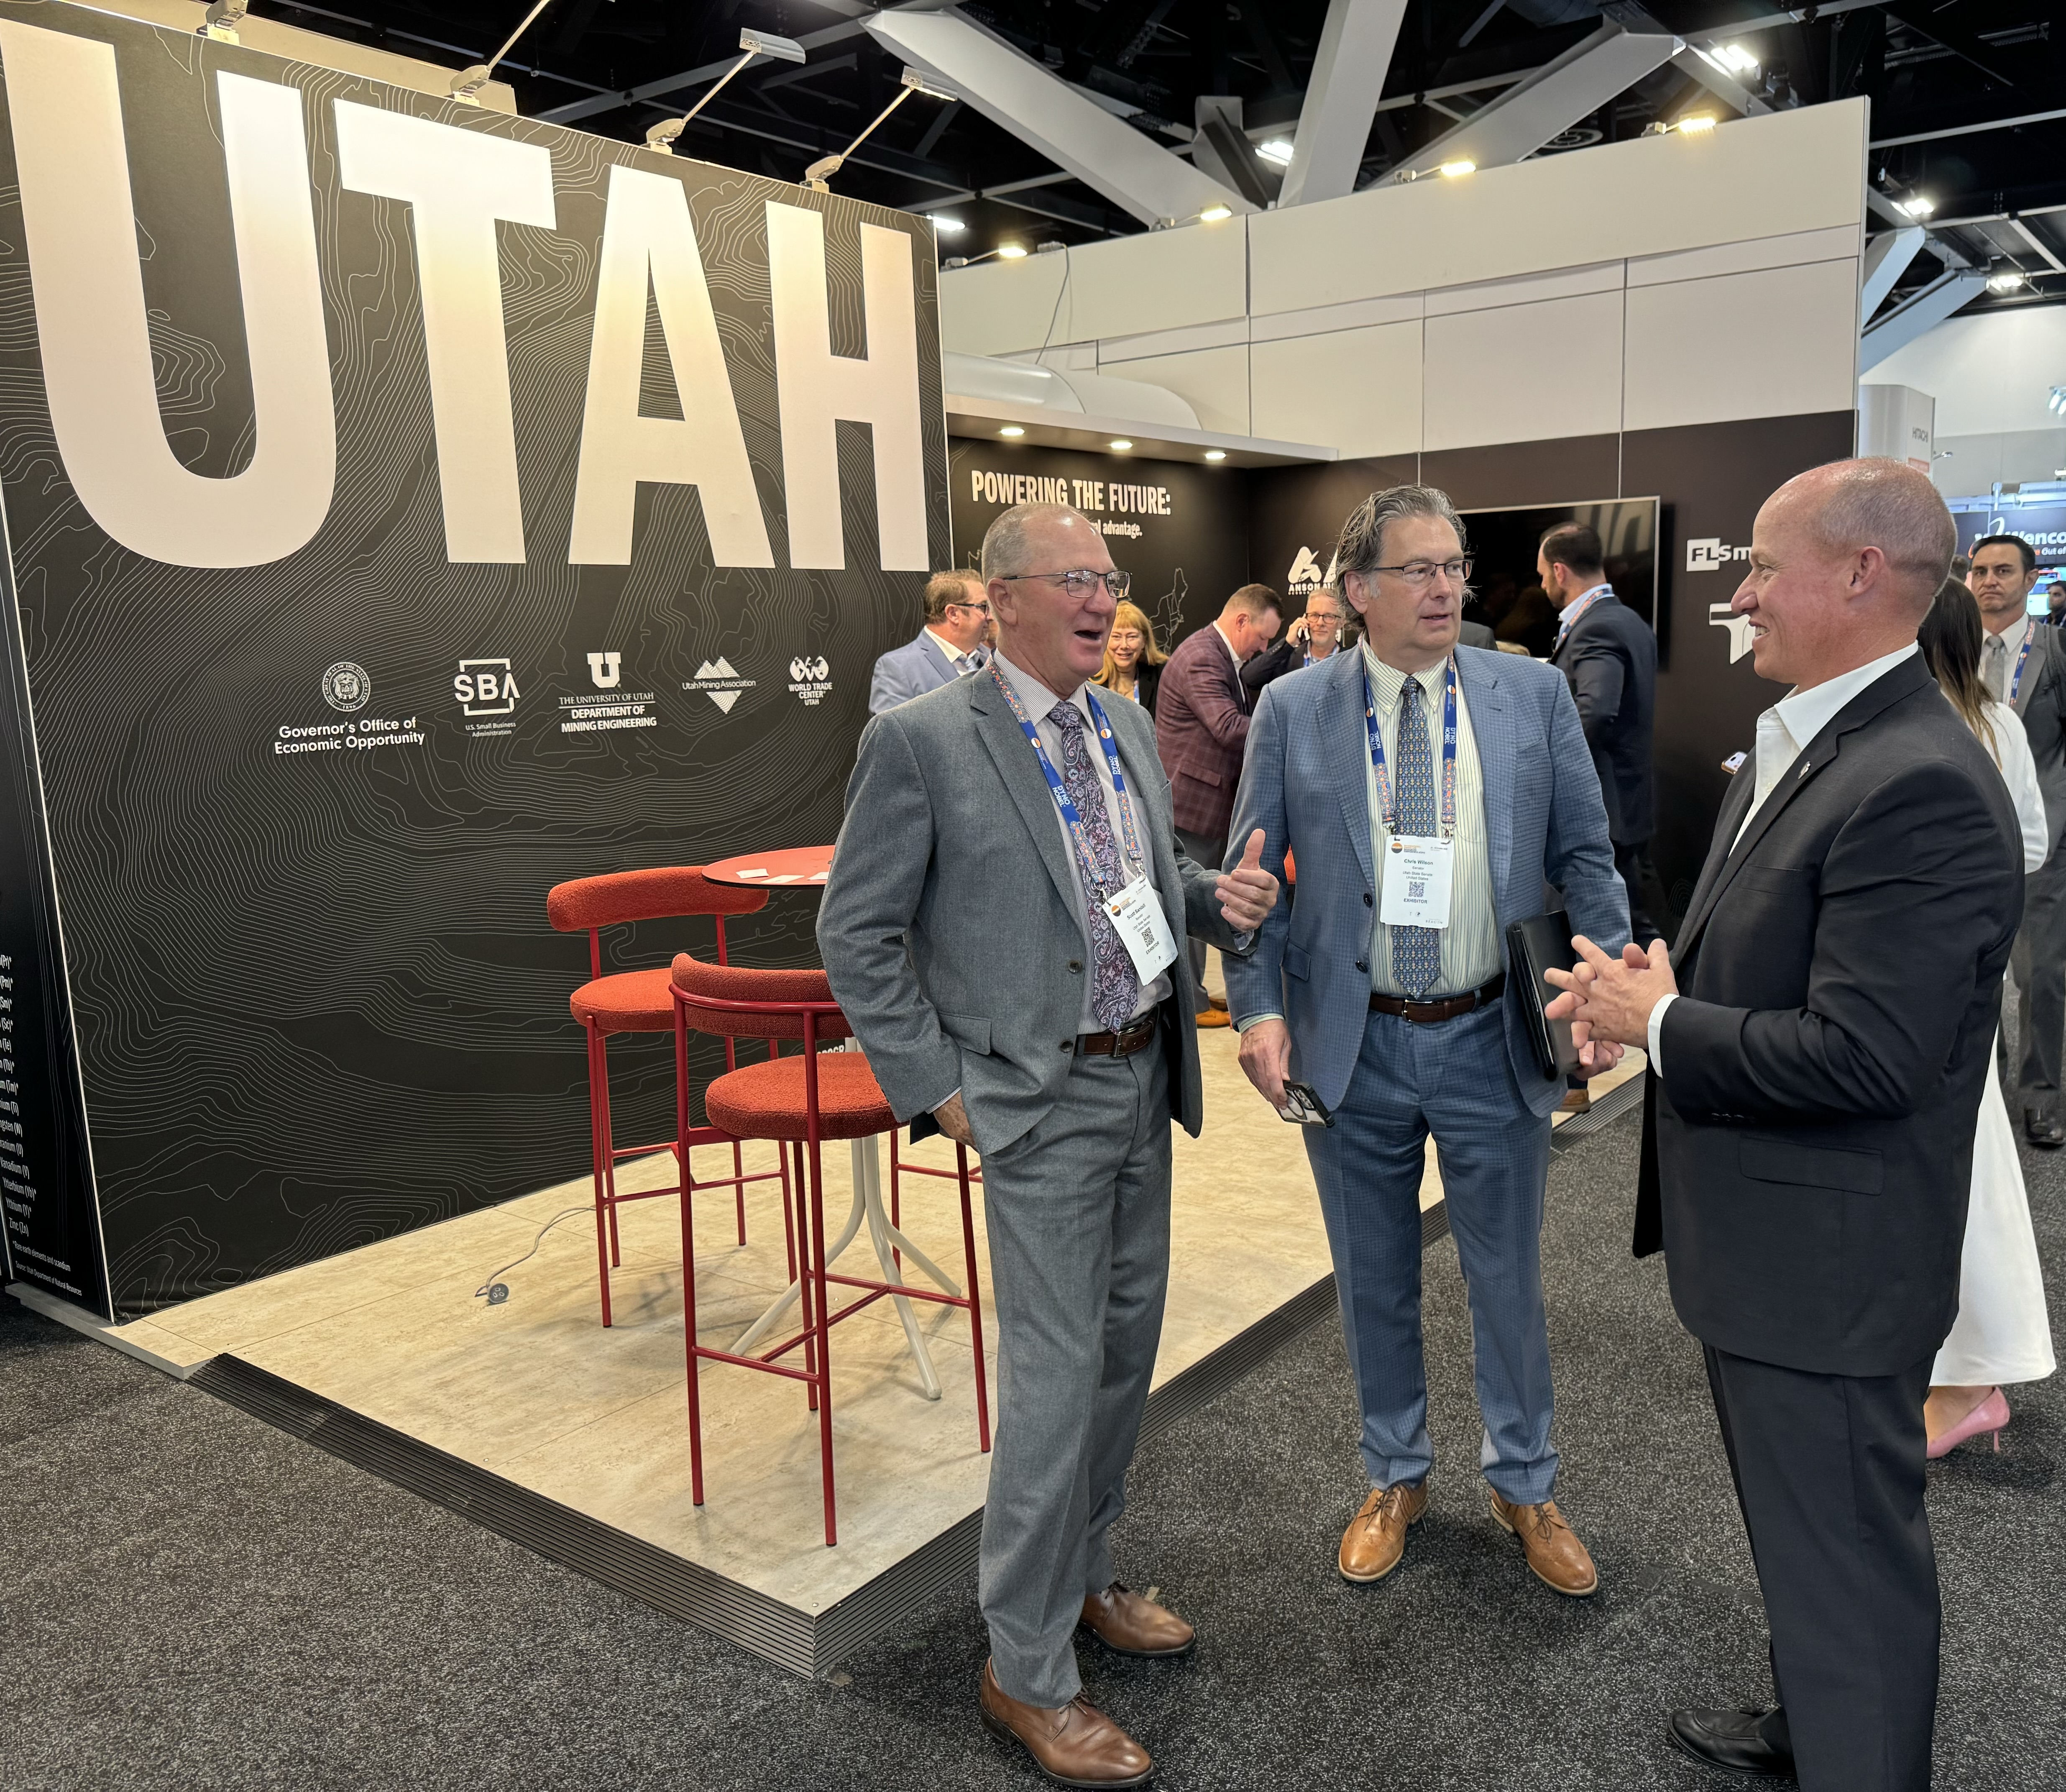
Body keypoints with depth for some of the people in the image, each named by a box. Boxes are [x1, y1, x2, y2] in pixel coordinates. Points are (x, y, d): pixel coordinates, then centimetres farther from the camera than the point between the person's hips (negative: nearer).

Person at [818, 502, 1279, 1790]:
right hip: (1041, 1100, -7)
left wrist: (1225, 900, -2)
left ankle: (1085, 1577, 40)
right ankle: (1027, 1674, 18)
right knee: (1056, 1376, -1)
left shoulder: (1131, 730, 8)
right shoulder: (923, 741, -13)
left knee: (1127, 1348, 18)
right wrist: (938, 1086, -13)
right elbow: (858, 935, -10)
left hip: (1145, 1078, 7)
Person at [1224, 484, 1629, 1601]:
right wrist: (1261, 1008, -11)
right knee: (1375, 1285, 16)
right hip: (1353, 1046, 0)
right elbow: (1253, 875, -1)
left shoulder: (1534, 695, 0)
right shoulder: (1292, 712, -2)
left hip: (1493, 1042, 0)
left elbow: (1585, 858, 3)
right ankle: (1395, 1479, 39)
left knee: (1507, 1279, 15)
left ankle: (1523, 1486, 38)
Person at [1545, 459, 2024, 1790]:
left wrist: (1658, 1022, -18)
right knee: (1797, 1530, 28)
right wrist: (1658, 978, -1)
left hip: (1827, 1264, -10)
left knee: (1848, 1558, 8)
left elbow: (1863, 1057, -29)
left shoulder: (1920, 787, -25)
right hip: (1764, 1234, 10)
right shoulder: (1799, 746, 8)